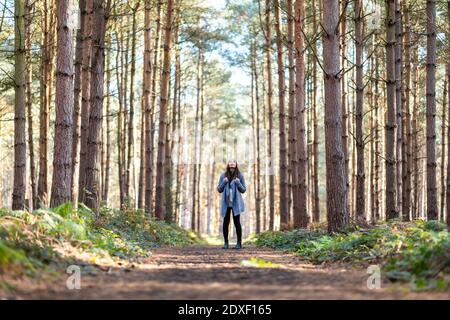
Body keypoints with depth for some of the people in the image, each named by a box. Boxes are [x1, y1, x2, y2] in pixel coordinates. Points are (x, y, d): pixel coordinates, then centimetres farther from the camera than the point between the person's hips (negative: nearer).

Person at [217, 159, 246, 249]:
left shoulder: (240, 175, 2)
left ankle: (239, 243, 0)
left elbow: (243, 190, 5)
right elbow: (219, 189, 7)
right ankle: (226, 242, 11)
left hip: (236, 203, -2)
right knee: (226, 222, 3)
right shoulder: (223, 175, 5)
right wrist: (224, 182, -10)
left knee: (237, 222, -7)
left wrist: (238, 183, -12)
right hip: (226, 202, 2)